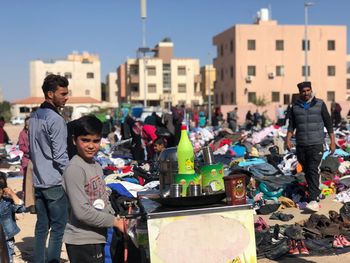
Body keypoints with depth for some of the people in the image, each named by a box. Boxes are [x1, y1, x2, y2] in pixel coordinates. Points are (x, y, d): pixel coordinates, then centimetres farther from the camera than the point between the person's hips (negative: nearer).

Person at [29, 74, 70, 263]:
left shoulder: (33, 116, 10)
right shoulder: (55, 120, -16)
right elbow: (60, 156, -18)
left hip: (38, 182, 8)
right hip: (55, 183, -8)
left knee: (41, 227, 14)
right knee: (58, 229, -1)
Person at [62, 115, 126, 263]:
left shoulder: (96, 166, 11)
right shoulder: (74, 169, -17)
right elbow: (82, 211, -22)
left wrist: (116, 218, 0)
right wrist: (114, 222, -14)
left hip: (97, 237, 9)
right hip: (82, 241, -9)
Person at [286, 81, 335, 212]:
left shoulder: (320, 104, 1)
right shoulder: (295, 107, 7)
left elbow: (328, 123, 4)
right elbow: (291, 125, 10)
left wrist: (332, 141, 1)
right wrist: (288, 139, -5)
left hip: (316, 145, -3)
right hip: (301, 146, 4)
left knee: (313, 171, -14)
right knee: (307, 172, 10)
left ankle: (314, 200, -18)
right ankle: (316, 193, 28)